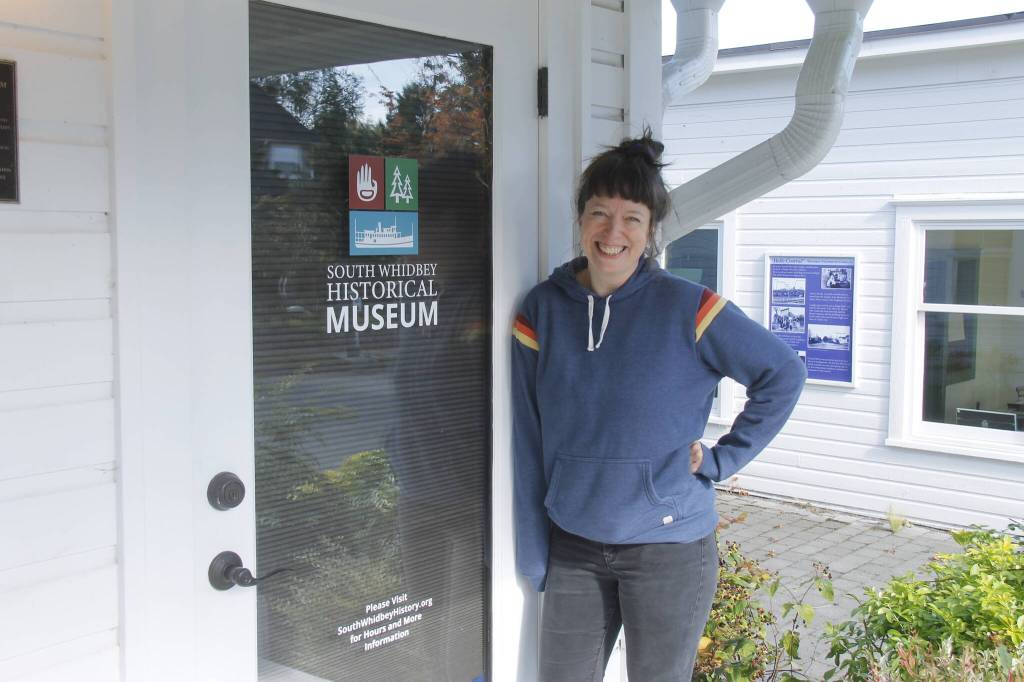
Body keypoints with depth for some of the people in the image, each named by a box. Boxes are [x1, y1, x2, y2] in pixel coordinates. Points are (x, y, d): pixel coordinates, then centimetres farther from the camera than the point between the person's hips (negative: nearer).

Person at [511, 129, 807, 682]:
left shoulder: (686, 308, -10)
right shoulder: (542, 310, -1)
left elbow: (783, 374, -1)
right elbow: (528, 445, 1)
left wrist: (721, 459, -6)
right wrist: (533, 556, 2)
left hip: (669, 549, -2)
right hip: (573, 550, 3)